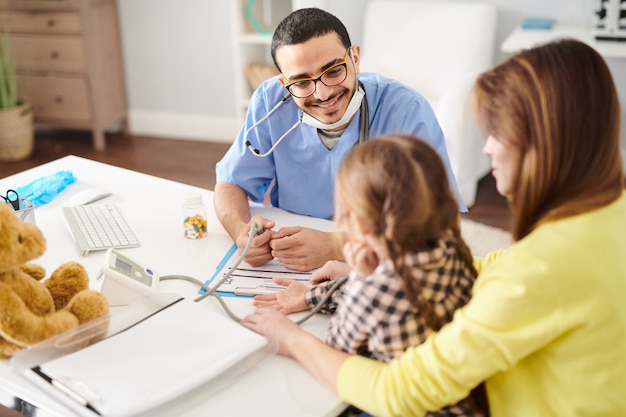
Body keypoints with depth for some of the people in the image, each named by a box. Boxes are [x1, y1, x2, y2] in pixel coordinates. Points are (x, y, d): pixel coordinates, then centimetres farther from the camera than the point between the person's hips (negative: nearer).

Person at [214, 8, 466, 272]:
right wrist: (242, 231, -21)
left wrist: (333, 248, -30)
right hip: (291, 277, 3)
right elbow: (232, 183, 2)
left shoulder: (407, 112, -18)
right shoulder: (270, 102, -8)